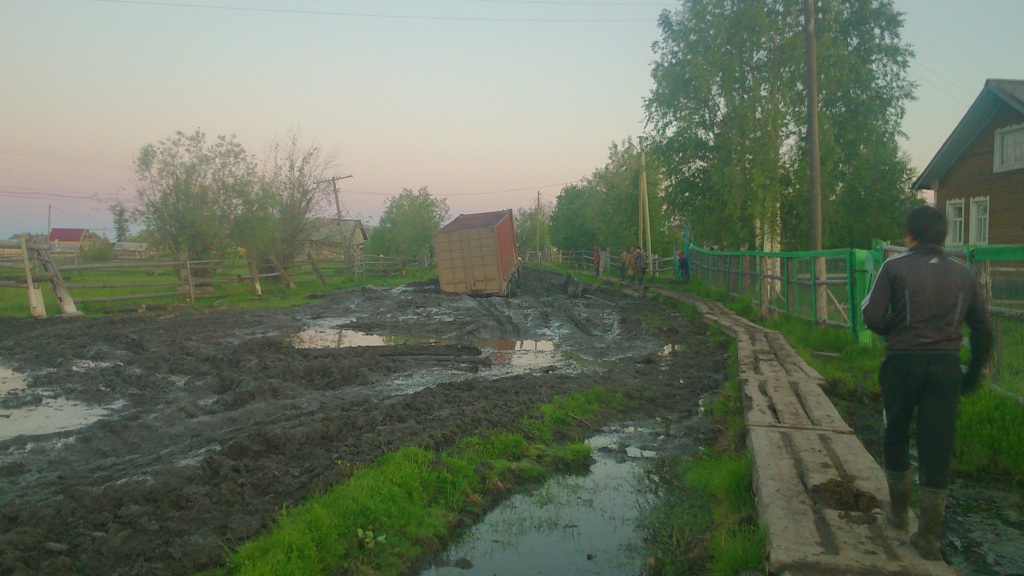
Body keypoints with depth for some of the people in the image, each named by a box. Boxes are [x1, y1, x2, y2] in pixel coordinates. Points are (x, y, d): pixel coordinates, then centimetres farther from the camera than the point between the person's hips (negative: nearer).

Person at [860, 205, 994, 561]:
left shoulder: (895, 268, -4)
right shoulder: (964, 275, 8)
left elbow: (872, 318, -9)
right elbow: (983, 329, 11)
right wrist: (974, 372, 21)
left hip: (903, 362, -2)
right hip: (946, 366, 2)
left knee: (895, 438, 18)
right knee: (936, 450, 5)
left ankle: (899, 511, 30)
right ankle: (929, 536, 8)